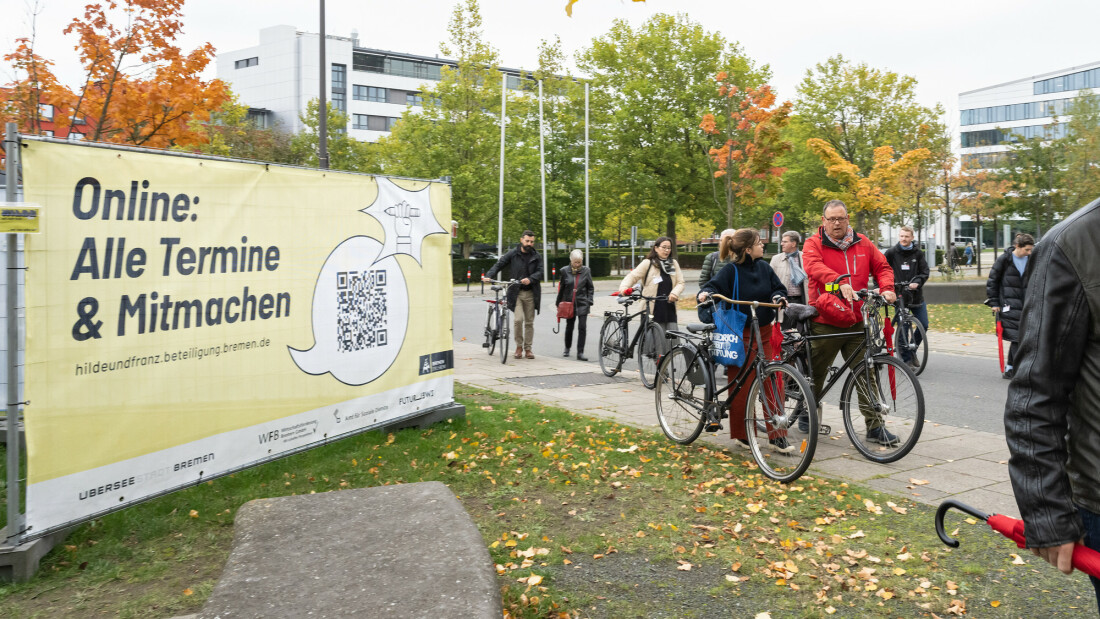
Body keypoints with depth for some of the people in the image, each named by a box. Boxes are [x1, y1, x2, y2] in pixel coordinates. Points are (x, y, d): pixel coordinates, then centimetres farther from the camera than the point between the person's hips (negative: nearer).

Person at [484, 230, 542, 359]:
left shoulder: (536, 257, 7)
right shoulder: (512, 254, 2)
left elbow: (539, 272, -1)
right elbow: (499, 265, 1)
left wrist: (530, 279, -20)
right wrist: (489, 275, -15)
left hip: (531, 293, 2)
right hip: (516, 292, -2)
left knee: (529, 322, 6)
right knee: (519, 319, -16)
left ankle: (528, 348, 18)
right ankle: (519, 346, 4)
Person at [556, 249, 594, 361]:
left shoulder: (586, 271, 0)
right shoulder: (565, 271, -1)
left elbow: (590, 288, 8)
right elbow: (561, 288, 8)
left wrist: (589, 301, -1)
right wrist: (558, 303, 10)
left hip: (582, 304, -1)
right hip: (569, 303, 1)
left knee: (582, 327, -8)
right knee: (569, 327, 12)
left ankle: (580, 352, -4)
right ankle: (567, 349, 34)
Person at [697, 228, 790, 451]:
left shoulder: (764, 267, 9)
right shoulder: (731, 270, -8)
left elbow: (778, 287, 14)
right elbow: (714, 286, -12)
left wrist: (778, 297, -8)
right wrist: (705, 294, -35)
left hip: (764, 333, 5)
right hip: (741, 335, -5)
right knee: (741, 386, 0)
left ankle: (777, 435, 8)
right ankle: (741, 435, 16)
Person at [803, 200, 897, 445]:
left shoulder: (863, 244, 11)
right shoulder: (814, 244, -2)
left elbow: (882, 267, 13)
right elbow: (815, 267, -21)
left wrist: (887, 288, -9)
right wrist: (840, 282, -38)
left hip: (857, 323, 3)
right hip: (825, 322, -3)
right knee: (815, 373, 9)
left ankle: (875, 426, 6)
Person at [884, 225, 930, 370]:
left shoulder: (918, 253, 4)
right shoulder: (891, 252, -1)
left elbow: (925, 272, 1)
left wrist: (917, 282, -17)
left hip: (916, 295, 2)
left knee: (924, 325, 2)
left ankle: (912, 350, 25)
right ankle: (906, 359, 6)